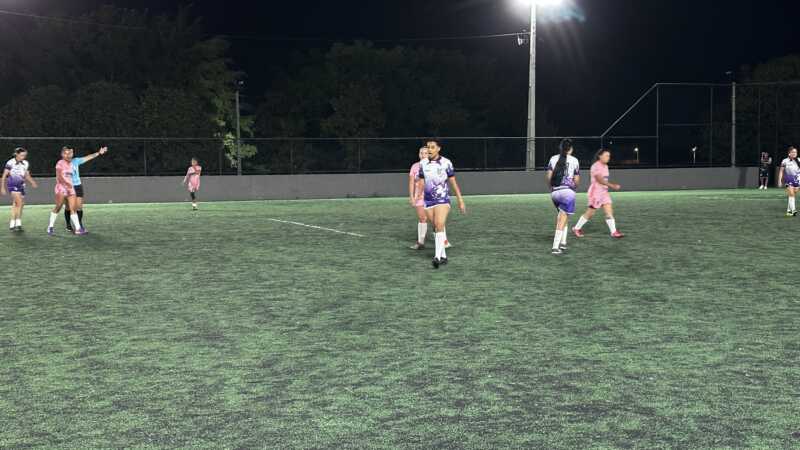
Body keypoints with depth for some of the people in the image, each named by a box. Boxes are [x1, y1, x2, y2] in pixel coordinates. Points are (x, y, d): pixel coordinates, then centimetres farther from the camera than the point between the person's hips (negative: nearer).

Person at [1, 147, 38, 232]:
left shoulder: (26, 164, 6)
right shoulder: (10, 163, -10)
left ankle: (12, 224, 19)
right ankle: (18, 223, -18)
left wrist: (32, 182, -6)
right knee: (20, 202, -20)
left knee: (15, 205, 10)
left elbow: (27, 176, 13)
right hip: (12, 185, -6)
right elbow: (4, 176, -4)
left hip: (21, 185, 6)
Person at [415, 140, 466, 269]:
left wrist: (460, 200, 2)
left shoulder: (446, 163, -4)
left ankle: (437, 257, -27)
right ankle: (443, 256, 21)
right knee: (436, 228, 9)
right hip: (428, 200, 4)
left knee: (439, 226, -20)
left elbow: (453, 182, 1)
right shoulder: (423, 163, 5)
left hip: (443, 200, -4)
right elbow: (421, 182, 12)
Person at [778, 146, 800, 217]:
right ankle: (793, 210, -20)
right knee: (791, 194, -15)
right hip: (788, 180, -3)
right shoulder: (785, 161, -2)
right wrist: (779, 180, -1)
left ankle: (789, 210, 16)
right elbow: (781, 171, 4)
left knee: (793, 195, 6)